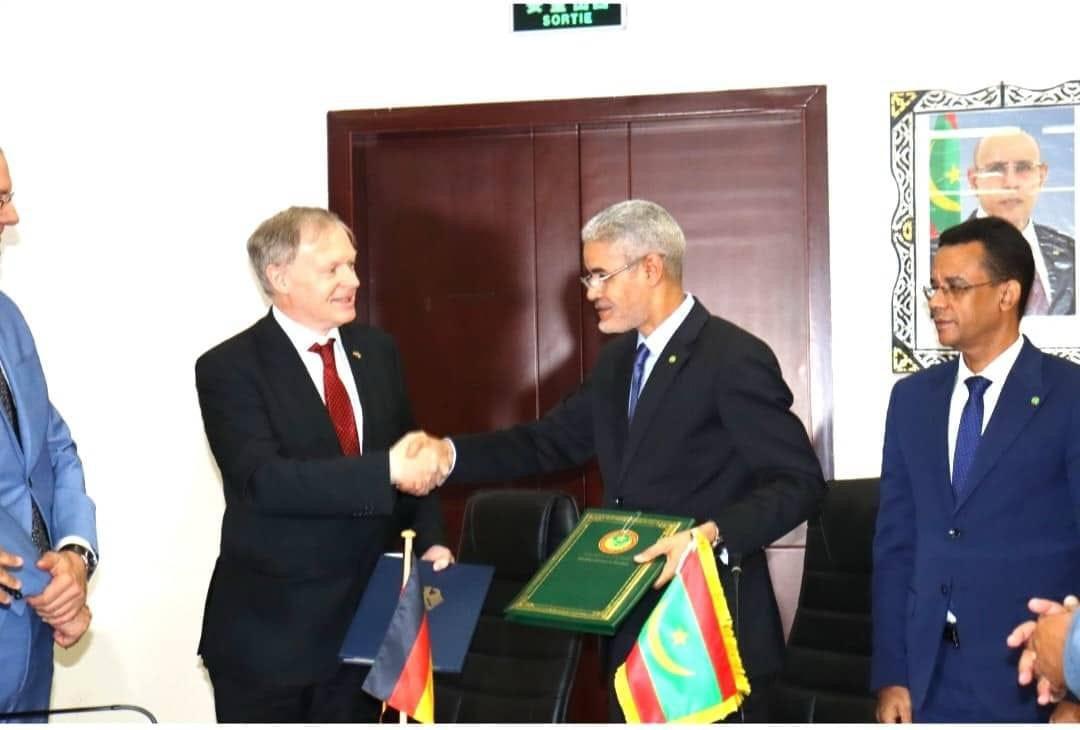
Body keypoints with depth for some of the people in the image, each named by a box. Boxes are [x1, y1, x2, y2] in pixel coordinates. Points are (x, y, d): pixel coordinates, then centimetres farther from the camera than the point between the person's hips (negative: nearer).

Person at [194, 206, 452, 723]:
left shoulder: (377, 351, 8)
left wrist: (429, 540, 0)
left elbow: (410, 453, 15)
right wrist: (385, 470, -29)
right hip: (270, 625, -5)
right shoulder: (229, 368, -11)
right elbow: (266, 479, -24)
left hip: (364, 616, 5)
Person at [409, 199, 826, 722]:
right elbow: (551, 440, 12)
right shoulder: (618, 358, 13)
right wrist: (450, 453, -2)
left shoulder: (735, 358, -14)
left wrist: (712, 535, -30)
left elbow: (800, 481, -17)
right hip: (635, 624, 8)